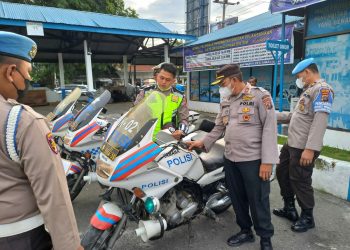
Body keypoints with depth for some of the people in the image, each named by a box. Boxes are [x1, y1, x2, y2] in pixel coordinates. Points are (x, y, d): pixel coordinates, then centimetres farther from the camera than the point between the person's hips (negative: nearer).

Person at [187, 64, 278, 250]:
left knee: (258, 201, 5)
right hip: (230, 159, 7)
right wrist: (203, 142, 11)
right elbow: (219, 127, 20)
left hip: (253, 160, -6)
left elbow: (269, 128, -13)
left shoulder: (260, 95, -8)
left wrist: (267, 160, -18)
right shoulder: (225, 101, 12)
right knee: (237, 198, 17)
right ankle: (245, 231, 36)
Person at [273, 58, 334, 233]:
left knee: (300, 182, 0)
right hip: (291, 144, 10)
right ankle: (289, 208, 34)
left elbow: (320, 121, -24)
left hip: (304, 148, -10)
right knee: (282, 173, 18)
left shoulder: (322, 89, -13)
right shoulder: (309, 90, 19)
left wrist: (310, 148, -29)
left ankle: (307, 217, 21)